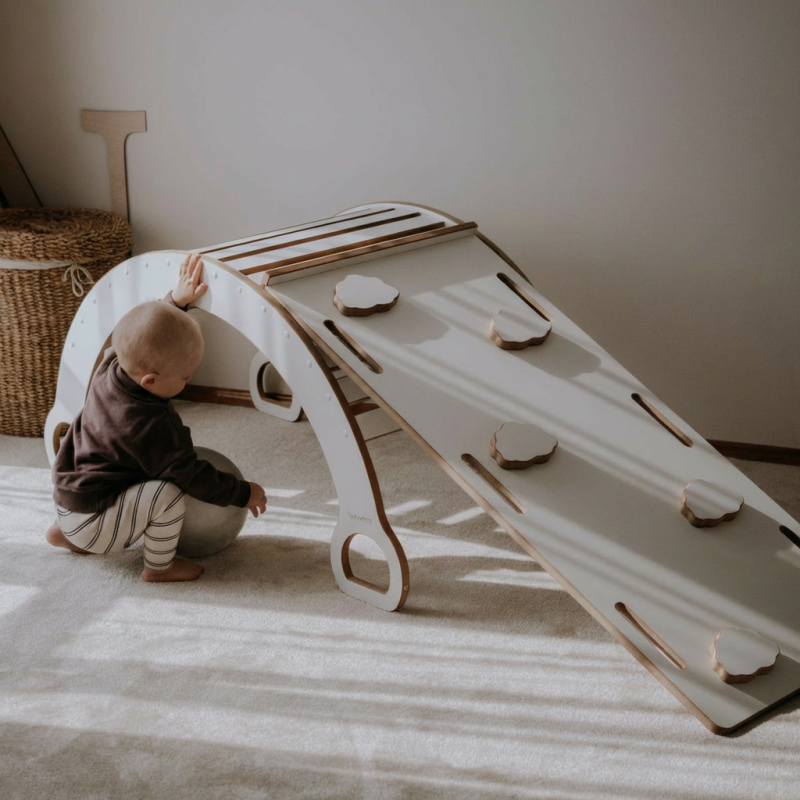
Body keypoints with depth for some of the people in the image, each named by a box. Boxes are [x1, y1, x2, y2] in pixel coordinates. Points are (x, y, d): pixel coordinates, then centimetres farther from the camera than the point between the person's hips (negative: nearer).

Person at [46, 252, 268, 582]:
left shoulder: (112, 367, -9)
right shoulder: (152, 428, -30)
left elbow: (147, 331, 13)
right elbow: (195, 478, -21)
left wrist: (176, 301, 9)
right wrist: (244, 493, -9)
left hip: (67, 499, 9)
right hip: (92, 523, -9)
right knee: (169, 493, -25)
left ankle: (64, 532, 36)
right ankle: (159, 566, -3)